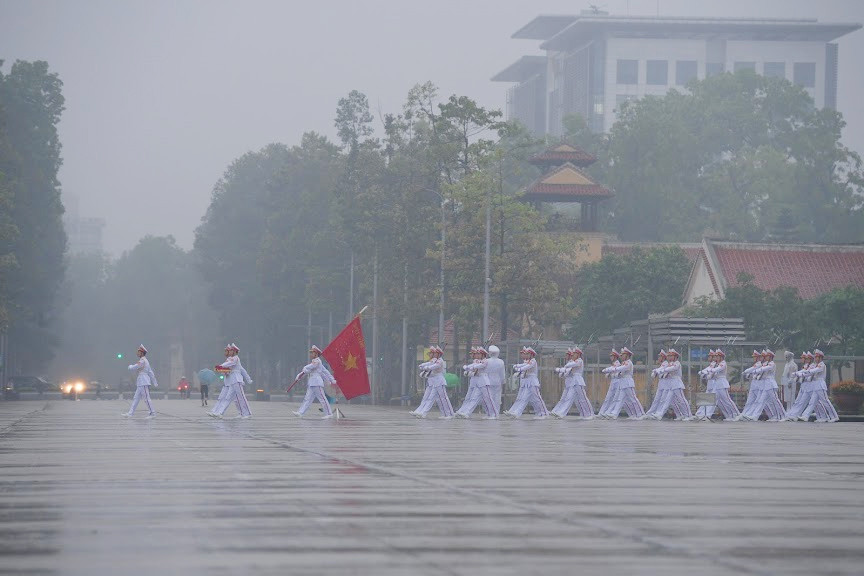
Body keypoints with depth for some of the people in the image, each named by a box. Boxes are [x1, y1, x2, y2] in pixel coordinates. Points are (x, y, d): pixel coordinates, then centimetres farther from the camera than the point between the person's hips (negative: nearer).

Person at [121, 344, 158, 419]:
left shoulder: (142, 361, -13)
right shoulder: (145, 361, 18)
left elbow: (132, 368, -16)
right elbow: (151, 372, 21)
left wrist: (130, 366, 9)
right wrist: (155, 383, 23)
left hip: (143, 383, -10)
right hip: (141, 383, 10)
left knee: (146, 398, -7)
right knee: (136, 398, 7)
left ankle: (152, 413, -4)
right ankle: (130, 413, 5)